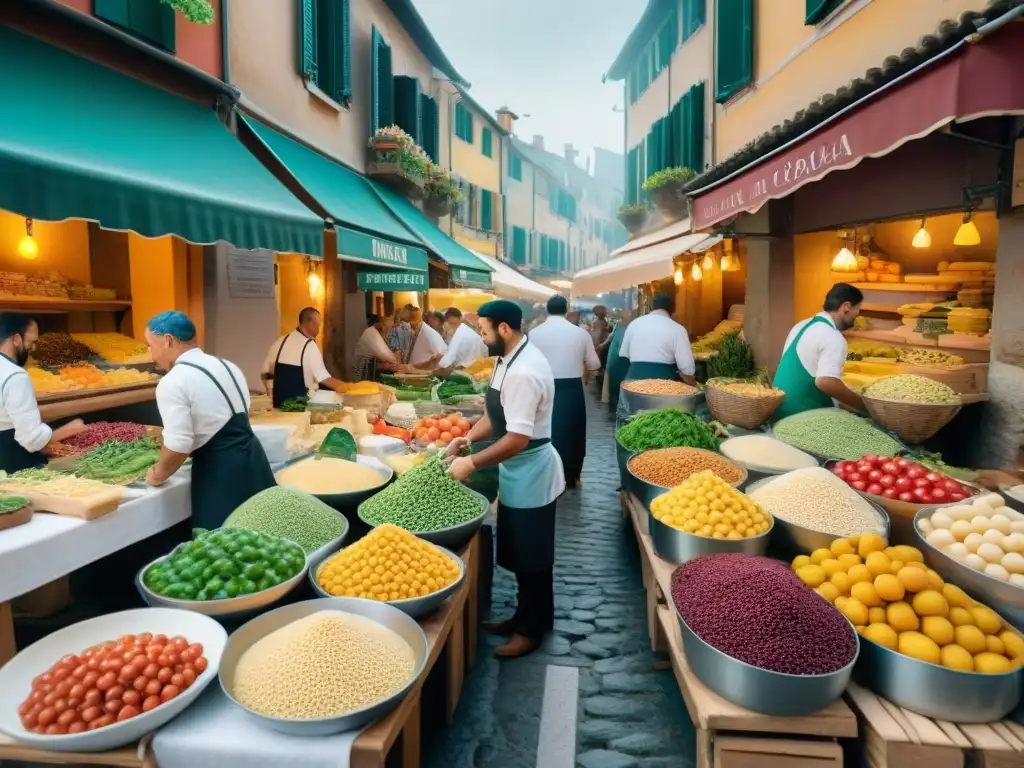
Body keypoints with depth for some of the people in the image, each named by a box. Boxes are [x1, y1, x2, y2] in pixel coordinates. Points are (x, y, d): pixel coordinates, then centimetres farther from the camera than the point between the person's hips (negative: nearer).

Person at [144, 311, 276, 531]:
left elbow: (178, 446, -17)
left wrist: (158, 474, 2)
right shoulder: (228, 366, 12)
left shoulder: (173, 383, -13)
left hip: (219, 471, -8)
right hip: (251, 456, 8)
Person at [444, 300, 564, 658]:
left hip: (530, 475, -10)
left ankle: (530, 630, 24)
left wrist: (472, 463, -22)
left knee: (531, 558, 7)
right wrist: (467, 438, 2)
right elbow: (497, 413, 15)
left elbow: (518, 438, -29)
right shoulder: (509, 359, 6)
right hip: (518, 473, 10)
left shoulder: (523, 372, -27)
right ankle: (523, 617, 37)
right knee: (519, 555, 21)